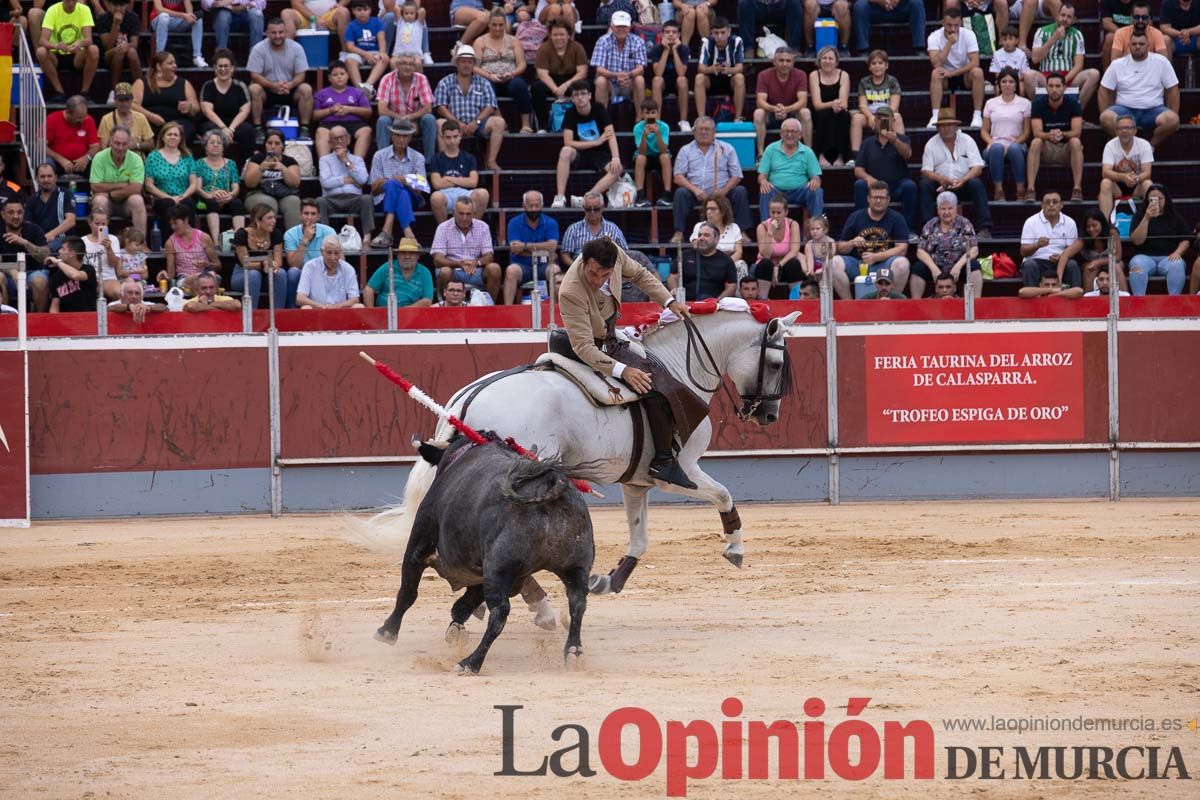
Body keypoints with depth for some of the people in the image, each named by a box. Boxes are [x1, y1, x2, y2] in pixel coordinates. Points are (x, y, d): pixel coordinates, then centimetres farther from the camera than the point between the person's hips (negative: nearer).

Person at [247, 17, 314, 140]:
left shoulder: (296, 48, -4)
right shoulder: (259, 49, -9)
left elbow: (301, 75, -6)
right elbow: (255, 76, -13)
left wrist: (290, 85, -29)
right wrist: (274, 85, -30)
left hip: (290, 92, 1)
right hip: (267, 92, -1)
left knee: (306, 89, -27)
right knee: (254, 89, -32)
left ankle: (304, 129, -21)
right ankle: (258, 129, -24)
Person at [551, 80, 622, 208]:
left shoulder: (599, 109, -7)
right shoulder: (570, 114, -5)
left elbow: (611, 135, -16)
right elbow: (568, 143, -13)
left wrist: (616, 158, -31)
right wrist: (597, 142, -18)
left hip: (601, 155, 0)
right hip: (580, 155, 0)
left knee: (617, 169, -32)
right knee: (565, 152, -34)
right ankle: (560, 197, -37)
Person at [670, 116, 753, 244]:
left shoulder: (726, 149, 11)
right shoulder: (686, 151, 12)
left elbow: (736, 176, 5)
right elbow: (678, 177, 2)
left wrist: (724, 190, -15)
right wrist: (695, 190, -16)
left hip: (721, 193, 0)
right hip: (696, 194, 0)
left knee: (740, 191, -25)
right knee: (681, 193, -29)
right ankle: (679, 233, -29)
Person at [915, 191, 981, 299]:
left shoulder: (964, 224, 1)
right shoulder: (930, 226, 5)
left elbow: (974, 250, -8)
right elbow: (920, 251, -2)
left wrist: (958, 266, -23)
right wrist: (933, 268, -19)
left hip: (958, 269, -1)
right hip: (935, 268, 1)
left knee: (974, 265, -30)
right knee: (918, 268, -26)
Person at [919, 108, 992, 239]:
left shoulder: (967, 141, 3)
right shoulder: (931, 144, 4)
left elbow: (977, 168, -5)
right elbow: (926, 171, -3)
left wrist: (963, 180, -25)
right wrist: (940, 179, -25)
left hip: (963, 185, -1)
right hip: (940, 187, 1)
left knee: (976, 183, -31)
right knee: (924, 184, -27)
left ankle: (985, 228, -33)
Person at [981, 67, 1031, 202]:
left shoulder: (1024, 104, 12)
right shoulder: (991, 103, 16)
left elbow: (1026, 132, 7)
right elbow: (984, 130, 13)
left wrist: (1013, 143, -11)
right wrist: (991, 142, -8)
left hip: (1017, 144, -1)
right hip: (995, 143, 1)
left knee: (1014, 149, -38)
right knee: (997, 148, -37)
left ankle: (1020, 190, -35)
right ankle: (998, 190, -37)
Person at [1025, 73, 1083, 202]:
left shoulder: (1072, 103, -8)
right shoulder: (1039, 103, -6)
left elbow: (1076, 132, -17)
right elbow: (1037, 133, -16)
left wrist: (1062, 134, -38)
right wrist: (1049, 136, -39)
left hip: (1066, 149, 0)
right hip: (1046, 149, 0)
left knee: (1075, 142, -32)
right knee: (1036, 142, -31)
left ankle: (1077, 189, -35)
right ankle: (1030, 189, -37)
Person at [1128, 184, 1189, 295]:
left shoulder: (1175, 217, 14)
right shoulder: (1140, 216, 10)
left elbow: (1186, 240, 12)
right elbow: (1137, 241, -3)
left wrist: (1177, 252, -9)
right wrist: (1146, 218, -13)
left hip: (1169, 257, 0)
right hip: (1146, 257, 0)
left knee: (1177, 265, -35)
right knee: (1137, 265, -35)